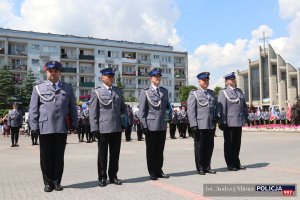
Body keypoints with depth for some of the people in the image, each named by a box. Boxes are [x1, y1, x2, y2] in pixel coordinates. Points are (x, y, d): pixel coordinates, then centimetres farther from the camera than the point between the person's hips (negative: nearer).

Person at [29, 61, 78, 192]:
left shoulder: (68, 88, 12)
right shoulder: (38, 88, 9)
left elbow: (73, 108, 12)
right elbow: (33, 109, 5)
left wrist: (74, 123, 6)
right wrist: (34, 126, -3)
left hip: (62, 128, 1)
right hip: (45, 128, -1)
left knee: (59, 156, 7)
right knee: (46, 157, 5)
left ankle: (57, 182, 19)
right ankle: (48, 182, 18)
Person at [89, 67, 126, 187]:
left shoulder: (118, 91, 13)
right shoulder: (97, 92, 1)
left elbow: (123, 108, 21)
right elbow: (93, 111, -3)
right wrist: (95, 128, -8)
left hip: (117, 128, 4)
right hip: (103, 128, -4)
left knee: (115, 154, 10)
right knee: (102, 154, 7)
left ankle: (113, 176, 22)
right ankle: (102, 178, 19)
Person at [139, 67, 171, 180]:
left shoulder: (165, 91, 13)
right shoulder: (145, 92, -1)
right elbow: (142, 110, -4)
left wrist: (170, 113, -1)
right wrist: (144, 125, -9)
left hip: (162, 125, 4)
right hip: (151, 126, -4)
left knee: (160, 150, 11)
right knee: (151, 150, 5)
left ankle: (159, 171, 22)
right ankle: (152, 173, 14)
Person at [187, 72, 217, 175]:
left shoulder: (212, 93, 17)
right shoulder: (194, 94, 1)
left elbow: (215, 108, 20)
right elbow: (191, 110, -6)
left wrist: (215, 121, 10)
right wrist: (194, 125, -12)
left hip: (211, 125, 5)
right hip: (200, 126, -5)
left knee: (209, 147, 8)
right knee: (199, 147, 3)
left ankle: (207, 167, 20)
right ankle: (200, 168, 13)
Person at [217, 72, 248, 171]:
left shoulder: (239, 91, 15)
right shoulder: (223, 92, -4)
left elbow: (244, 105, 20)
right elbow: (221, 108, -10)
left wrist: (246, 116, 14)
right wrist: (222, 122, -15)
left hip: (239, 122, 6)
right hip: (229, 122, -6)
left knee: (237, 143, 13)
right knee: (229, 144, 4)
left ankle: (236, 163, 24)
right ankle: (230, 165, 13)